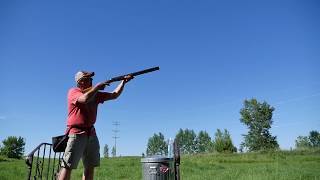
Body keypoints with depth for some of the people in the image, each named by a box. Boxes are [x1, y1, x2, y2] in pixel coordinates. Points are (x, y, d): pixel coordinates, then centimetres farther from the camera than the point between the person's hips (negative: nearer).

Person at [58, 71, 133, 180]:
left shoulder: (95, 94, 14)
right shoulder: (73, 92, -3)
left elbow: (114, 95, 14)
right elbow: (85, 99, -24)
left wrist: (123, 82, 6)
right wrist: (98, 86, -13)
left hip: (91, 133, 7)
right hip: (76, 133, -6)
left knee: (90, 167, 9)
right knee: (68, 166, -7)